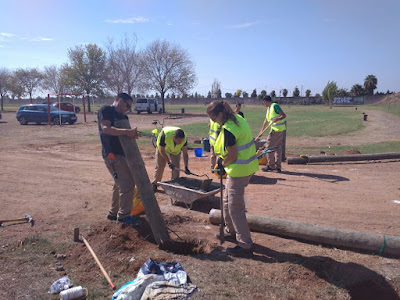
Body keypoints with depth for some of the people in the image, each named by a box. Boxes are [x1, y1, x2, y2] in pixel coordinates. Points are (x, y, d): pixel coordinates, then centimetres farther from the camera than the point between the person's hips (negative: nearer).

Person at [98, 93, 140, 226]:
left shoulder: (123, 116, 19)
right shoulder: (105, 110, -6)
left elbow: (126, 134, 13)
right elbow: (106, 128, -22)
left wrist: (132, 133, -11)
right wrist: (126, 131, -30)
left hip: (121, 154, 10)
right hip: (112, 155, -10)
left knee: (120, 184, 18)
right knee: (128, 184, -10)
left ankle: (113, 213, 31)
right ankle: (123, 215, 1)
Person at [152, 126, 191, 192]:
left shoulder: (183, 139, -35)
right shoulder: (165, 135, -43)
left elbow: (185, 153, -24)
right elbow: (162, 150, -27)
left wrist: (186, 167, -33)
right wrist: (168, 162, -26)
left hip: (175, 150, 2)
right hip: (162, 148, -2)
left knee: (176, 166, -8)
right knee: (159, 166, 1)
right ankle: (154, 185, 17)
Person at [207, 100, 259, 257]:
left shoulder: (228, 129, -22)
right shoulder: (238, 119, 7)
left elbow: (233, 156, -20)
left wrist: (222, 164, -1)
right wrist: (223, 159, 11)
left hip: (239, 171, -10)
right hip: (248, 166, 10)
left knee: (235, 207, 0)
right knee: (227, 201, 23)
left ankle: (245, 245, 11)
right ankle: (230, 231, 40)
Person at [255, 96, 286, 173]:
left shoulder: (275, 106, -10)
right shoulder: (268, 109, 18)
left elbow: (284, 115, -15)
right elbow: (266, 121, 25)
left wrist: (277, 119, -32)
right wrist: (261, 131, 28)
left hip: (277, 129, -9)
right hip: (280, 129, 9)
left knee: (269, 146, -3)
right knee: (278, 147, 12)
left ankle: (271, 166, 4)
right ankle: (278, 167, 19)